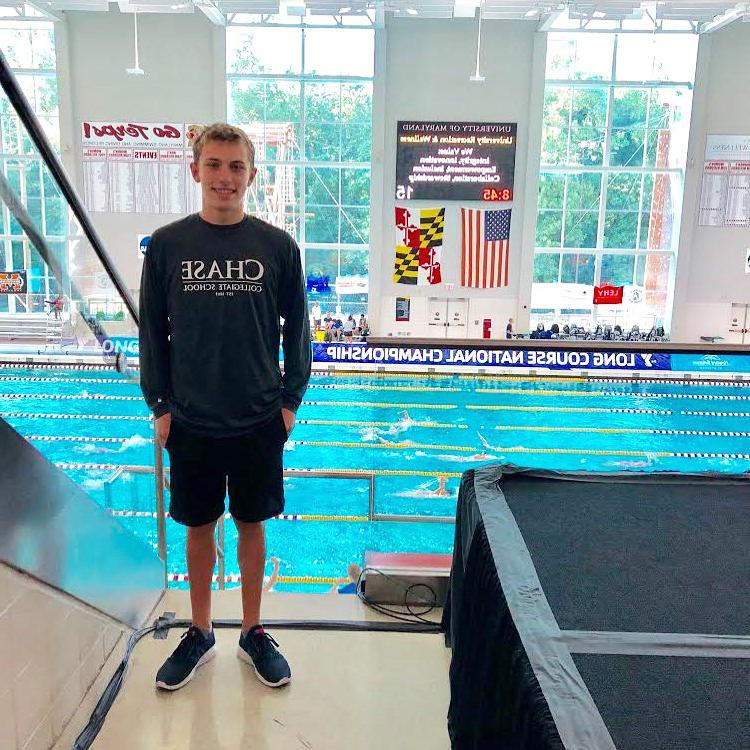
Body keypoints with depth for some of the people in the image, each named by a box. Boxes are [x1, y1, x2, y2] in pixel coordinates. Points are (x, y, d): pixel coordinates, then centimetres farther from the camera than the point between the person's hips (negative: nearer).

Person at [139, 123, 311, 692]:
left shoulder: (278, 246, -3)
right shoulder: (167, 245, -2)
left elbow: (296, 329, 3)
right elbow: (153, 331, 2)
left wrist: (290, 400, 0)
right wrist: (160, 404, -1)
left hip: (259, 419, 0)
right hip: (190, 421, 1)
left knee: (252, 524, 13)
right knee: (199, 527, 14)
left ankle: (253, 633, 31)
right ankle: (200, 634, 33)